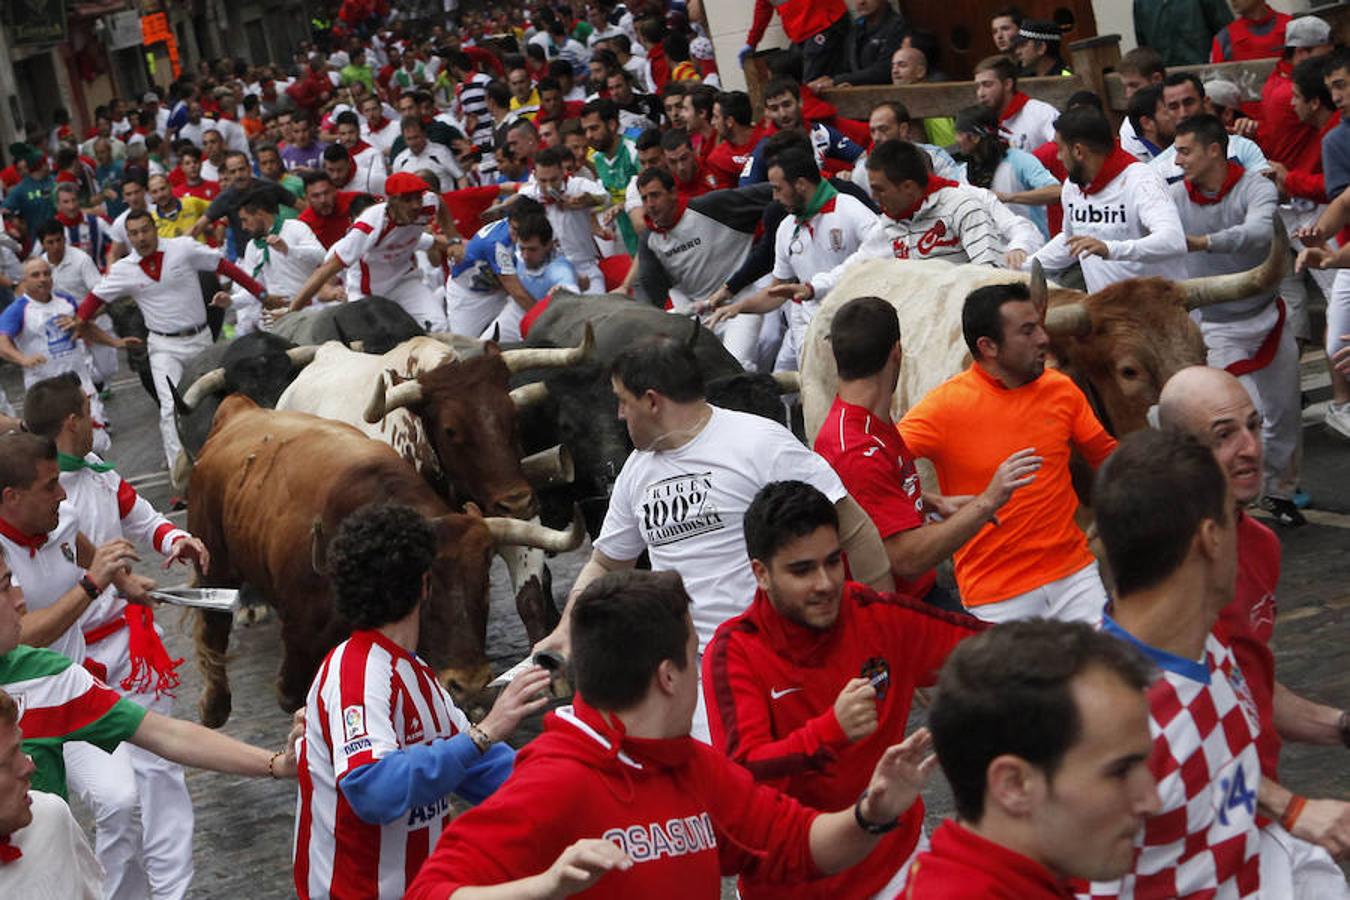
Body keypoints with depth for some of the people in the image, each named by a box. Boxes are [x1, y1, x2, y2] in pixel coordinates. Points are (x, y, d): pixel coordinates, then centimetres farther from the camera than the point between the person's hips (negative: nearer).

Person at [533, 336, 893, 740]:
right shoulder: (636, 470, 14)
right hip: (687, 668, 6)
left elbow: (853, 529, -8)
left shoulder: (760, 444, -9)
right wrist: (566, 629, 8)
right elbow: (606, 563, 25)